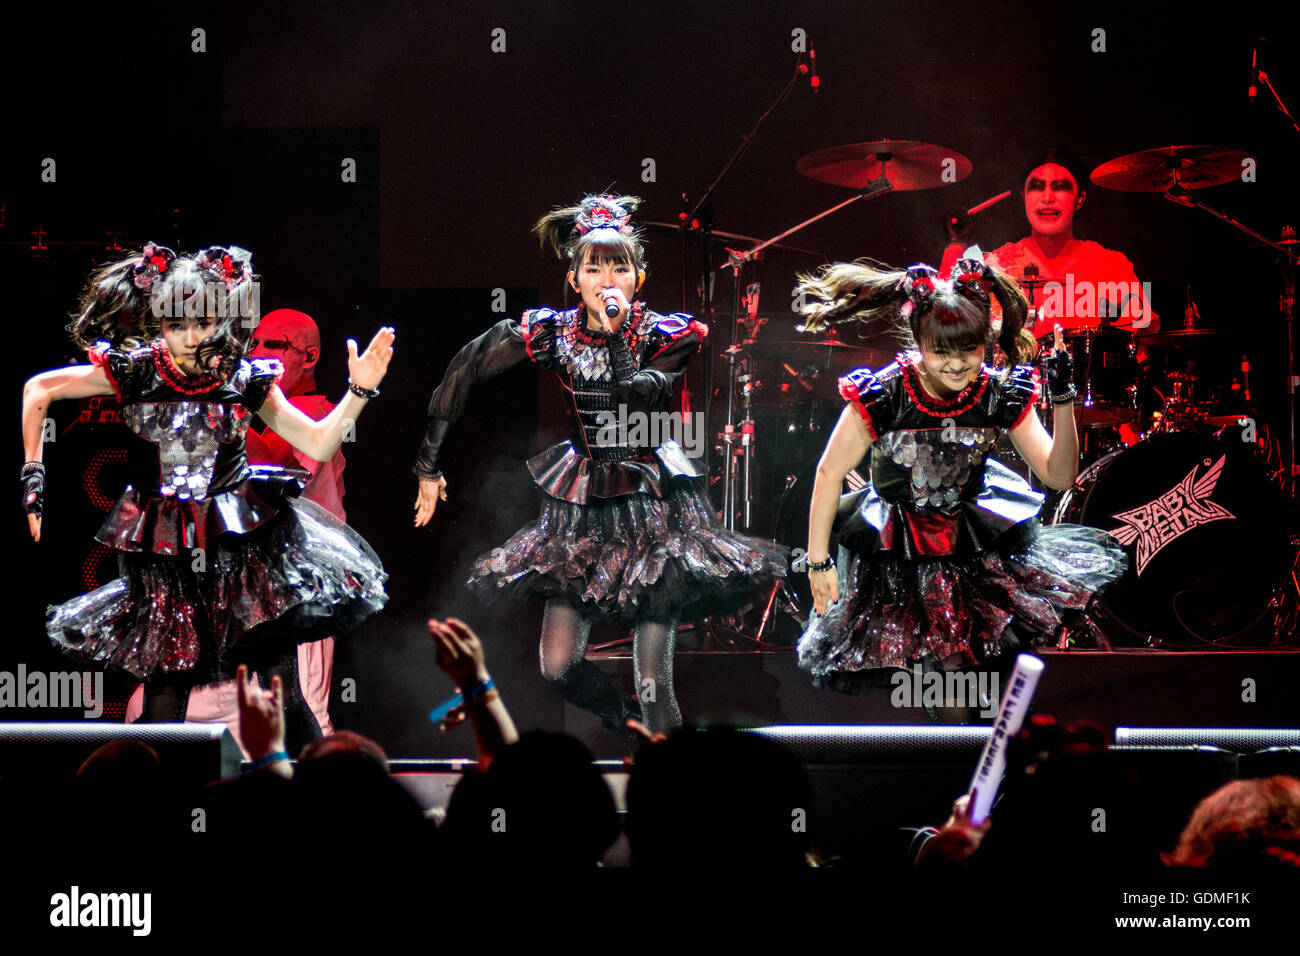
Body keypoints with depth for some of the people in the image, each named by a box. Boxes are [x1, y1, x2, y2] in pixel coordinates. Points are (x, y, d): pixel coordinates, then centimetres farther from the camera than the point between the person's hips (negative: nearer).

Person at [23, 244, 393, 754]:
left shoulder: (245, 379, -1)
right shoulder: (134, 372, -4)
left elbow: (318, 444, 1)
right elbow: (37, 390, 5)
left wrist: (359, 392, -13)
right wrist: (33, 474, 2)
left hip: (243, 540, 0)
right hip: (162, 553, 0)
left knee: (281, 696, -9)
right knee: (163, 710, 2)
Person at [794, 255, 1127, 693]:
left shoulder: (1001, 396, -13)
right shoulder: (882, 398, -22)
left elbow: (1058, 475, -10)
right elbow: (830, 474, -10)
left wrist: (1063, 402, -25)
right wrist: (818, 562, -5)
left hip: (975, 533, 2)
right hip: (893, 552, -2)